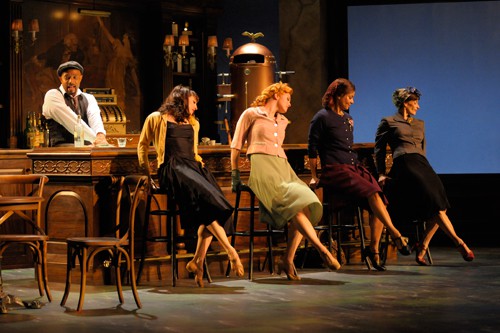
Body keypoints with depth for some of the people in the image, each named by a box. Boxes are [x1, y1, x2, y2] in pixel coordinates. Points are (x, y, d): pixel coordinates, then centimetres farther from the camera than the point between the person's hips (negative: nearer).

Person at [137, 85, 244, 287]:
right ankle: (230, 251, -39)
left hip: (193, 166, 6)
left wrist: (201, 167, 16)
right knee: (205, 197, -33)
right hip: (172, 168, -6)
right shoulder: (157, 118, 15)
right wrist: (147, 174, 10)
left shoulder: (193, 123, 32)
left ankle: (198, 261, -26)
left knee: (213, 206, -26)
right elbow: (143, 145, 18)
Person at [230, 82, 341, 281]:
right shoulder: (251, 114, 10)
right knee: (295, 203, -29)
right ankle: (322, 250, -35)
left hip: (283, 167, 7)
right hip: (262, 166, -6)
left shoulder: (282, 122, 29)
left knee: (307, 206, -20)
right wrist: (235, 175, 6)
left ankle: (288, 261, -21)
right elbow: (236, 145, 9)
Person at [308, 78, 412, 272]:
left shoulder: (348, 119, 22)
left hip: (354, 167, 7)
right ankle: (396, 236, -33)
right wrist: (314, 177, 1)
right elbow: (312, 149, 1)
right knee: (372, 193, -29)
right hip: (335, 170, -7)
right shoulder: (322, 118, -1)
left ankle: (373, 250, -17)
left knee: (380, 202, -16)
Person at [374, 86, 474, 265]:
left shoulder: (419, 124, 30)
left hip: (422, 163, 7)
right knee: (434, 204, -22)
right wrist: (381, 173, 4)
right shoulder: (388, 122, 13)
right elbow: (379, 150, 11)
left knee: (438, 207, -14)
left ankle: (422, 249, -11)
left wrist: (424, 166, 18)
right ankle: (459, 243, -26)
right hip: (403, 165, -7)